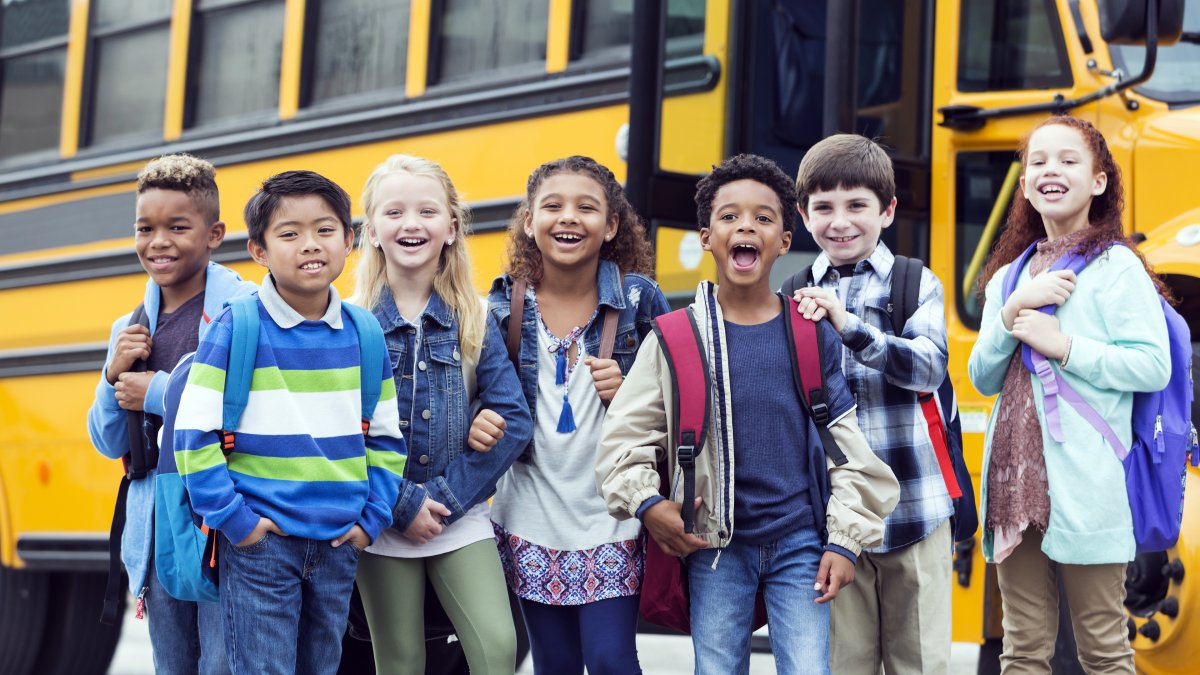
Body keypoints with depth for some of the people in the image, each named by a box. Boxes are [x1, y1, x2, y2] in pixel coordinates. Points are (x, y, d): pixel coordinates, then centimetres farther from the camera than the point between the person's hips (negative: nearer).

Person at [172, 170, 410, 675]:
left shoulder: (363, 336, 4)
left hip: (338, 543, 4)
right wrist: (233, 519, -12)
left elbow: (386, 438, 12)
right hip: (261, 541, -4)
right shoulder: (237, 330, -9)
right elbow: (193, 434, -10)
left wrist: (371, 519, 3)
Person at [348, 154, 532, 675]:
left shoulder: (476, 321, 3)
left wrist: (445, 497, -11)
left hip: (461, 518, 1)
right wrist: (402, 505, -14)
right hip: (382, 526, -1)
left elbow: (514, 421, -3)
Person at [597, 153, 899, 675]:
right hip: (715, 547, 0)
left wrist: (845, 539, -2)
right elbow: (626, 434, 2)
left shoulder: (813, 334, 2)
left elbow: (851, 442, 3)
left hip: (800, 542, 0)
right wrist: (647, 505, -12)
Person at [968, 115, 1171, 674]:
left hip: (1084, 490, -6)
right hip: (1014, 482, 6)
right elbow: (983, 379, 11)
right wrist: (1013, 312, -4)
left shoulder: (1116, 267, -3)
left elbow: (1154, 367, -11)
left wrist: (1063, 345, -14)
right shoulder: (1009, 275, 16)